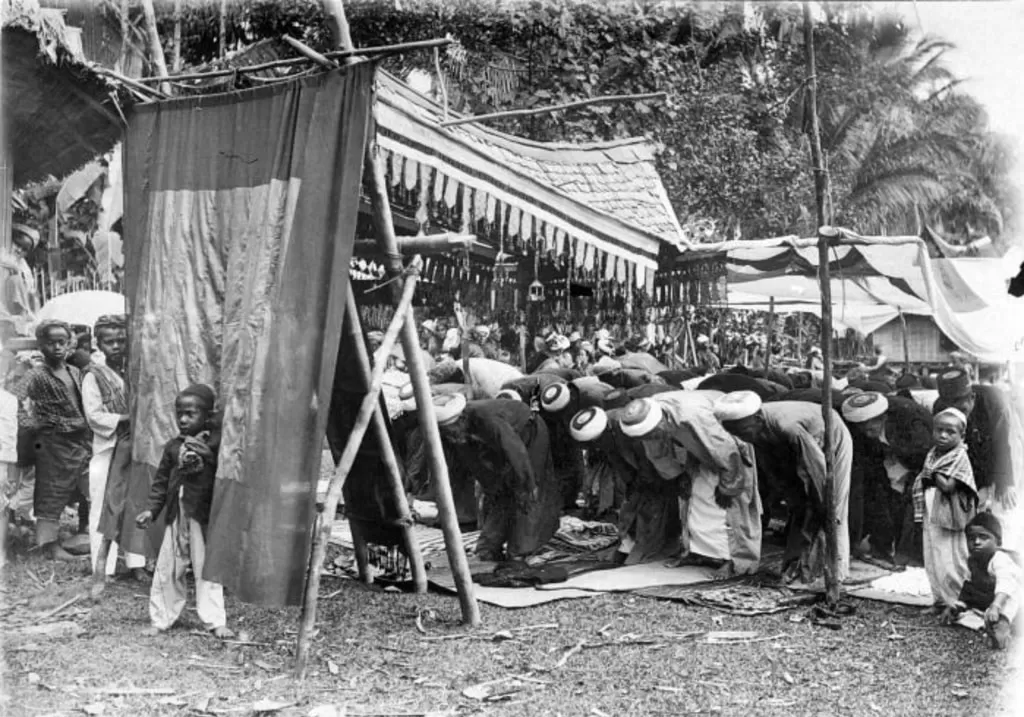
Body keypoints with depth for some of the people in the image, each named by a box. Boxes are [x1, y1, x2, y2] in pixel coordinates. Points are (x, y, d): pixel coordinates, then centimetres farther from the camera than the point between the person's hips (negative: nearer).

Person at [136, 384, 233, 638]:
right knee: (167, 570, 9)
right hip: (176, 516, 4)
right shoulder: (173, 446, 7)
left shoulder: (216, 442, -5)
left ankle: (215, 621, 6)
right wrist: (152, 509, 4)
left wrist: (208, 455, -25)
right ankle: (161, 619, 22)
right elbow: (161, 480, 11)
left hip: (204, 515, -4)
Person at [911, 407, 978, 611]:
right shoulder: (932, 455, 12)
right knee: (932, 564, 11)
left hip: (949, 519, -7)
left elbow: (948, 486, -21)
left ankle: (956, 603, 6)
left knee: (951, 564, -4)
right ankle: (940, 600, 21)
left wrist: (934, 473, -10)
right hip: (930, 517, 7)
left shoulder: (959, 457, -11)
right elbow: (922, 484, 15)